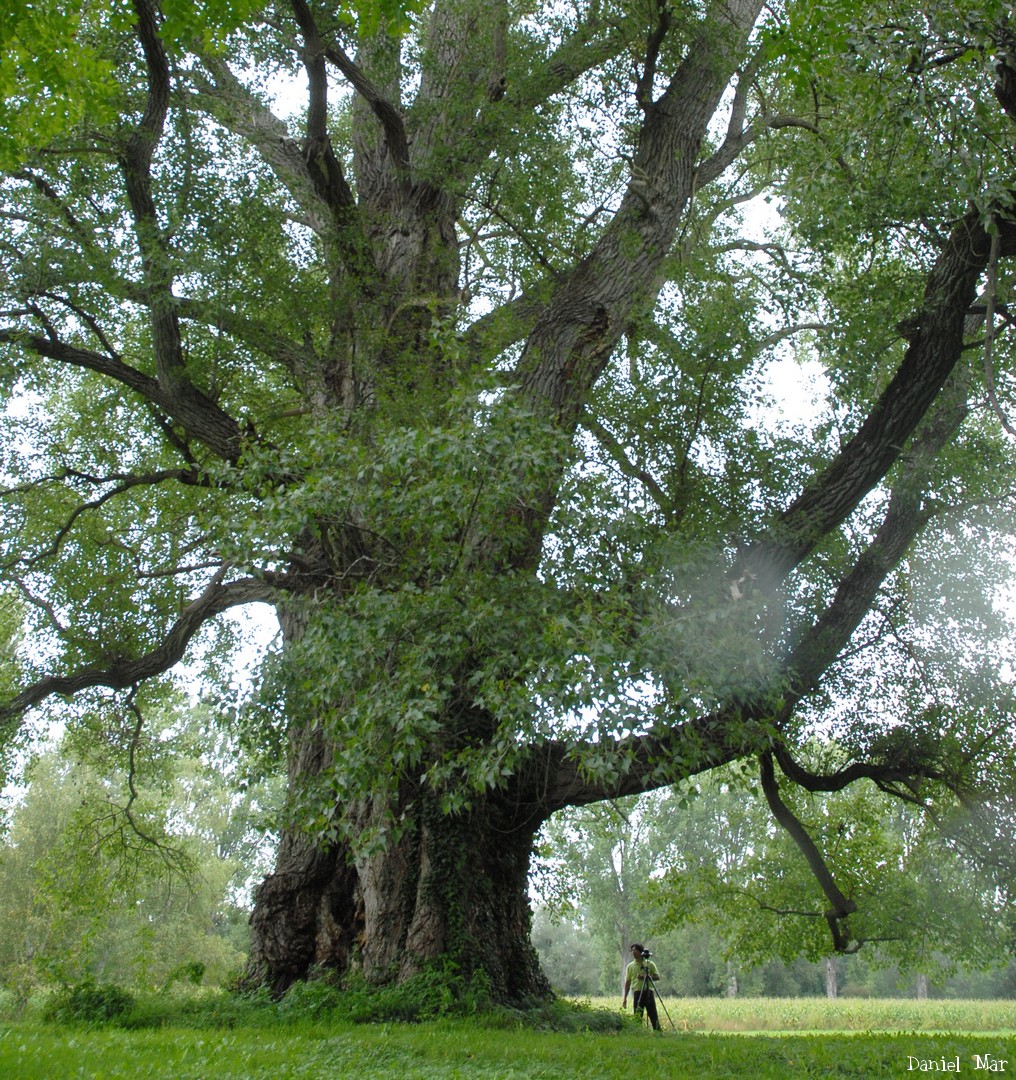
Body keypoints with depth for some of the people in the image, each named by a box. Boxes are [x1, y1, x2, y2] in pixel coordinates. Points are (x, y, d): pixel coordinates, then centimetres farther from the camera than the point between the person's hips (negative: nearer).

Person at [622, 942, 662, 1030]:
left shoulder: (650, 964, 5)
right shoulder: (630, 966, 10)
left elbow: (657, 976, 3)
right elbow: (628, 982, 12)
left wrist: (646, 977, -13)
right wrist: (625, 998, 7)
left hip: (648, 992, -2)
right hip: (637, 993, 2)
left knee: (653, 1015, -4)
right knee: (637, 1016, -1)